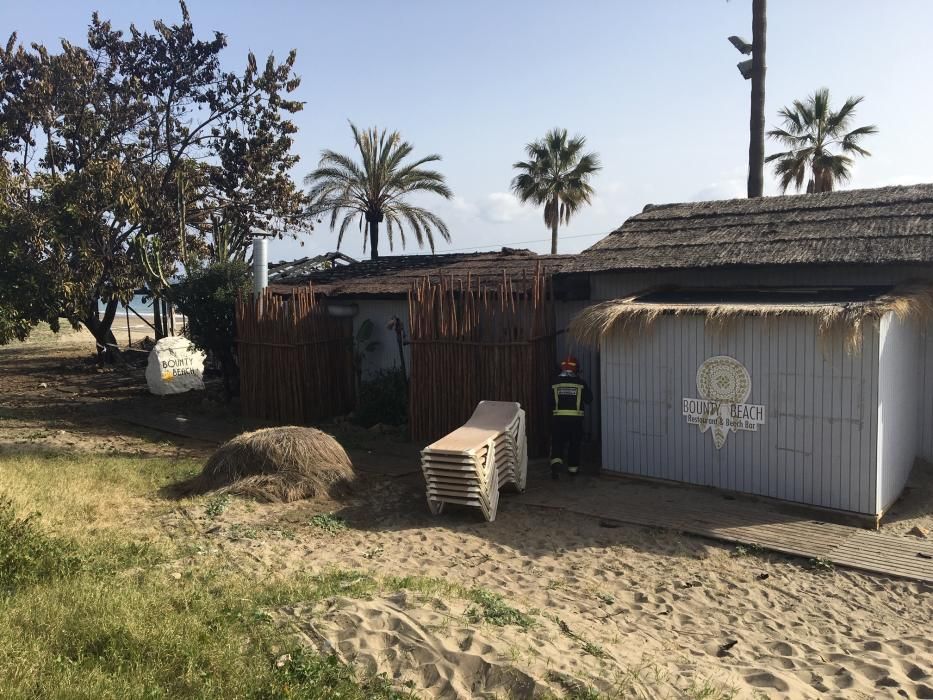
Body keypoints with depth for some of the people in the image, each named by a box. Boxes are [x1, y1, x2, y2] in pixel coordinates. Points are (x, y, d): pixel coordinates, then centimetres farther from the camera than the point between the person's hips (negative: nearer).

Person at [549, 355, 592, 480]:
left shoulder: (555, 383, -1)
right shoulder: (580, 383, -4)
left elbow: (550, 401, 3)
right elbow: (589, 399, 4)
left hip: (558, 418, 0)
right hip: (576, 418, 0)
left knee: (557, 442, 8)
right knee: (574, 444, 13)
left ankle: (556, 463, -15)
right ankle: (573, 468, 21)